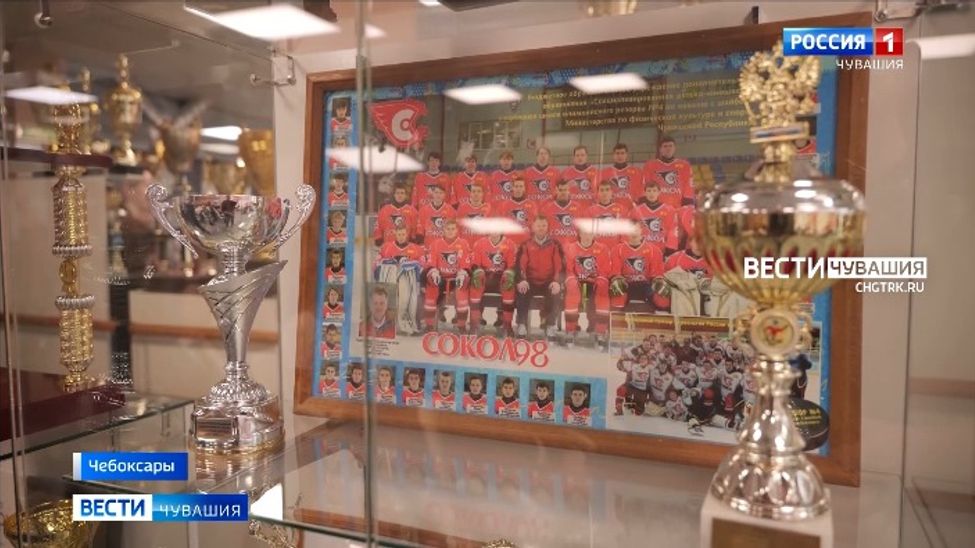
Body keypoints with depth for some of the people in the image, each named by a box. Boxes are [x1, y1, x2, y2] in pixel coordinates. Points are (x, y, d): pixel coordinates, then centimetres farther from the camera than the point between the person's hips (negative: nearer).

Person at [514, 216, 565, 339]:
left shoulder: (555, 245, 5)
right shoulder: (526, 246, 7)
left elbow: (560, 266, -4)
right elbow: (520, 265, -4)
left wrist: (557, 281, -22)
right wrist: (522, 280, -23)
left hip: (548, 282, 0)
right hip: (531, 282, 0)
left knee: (555, 292, -32)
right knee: (521, 291, -31)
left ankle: (550, 326, -21)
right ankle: (522, 326, -25)